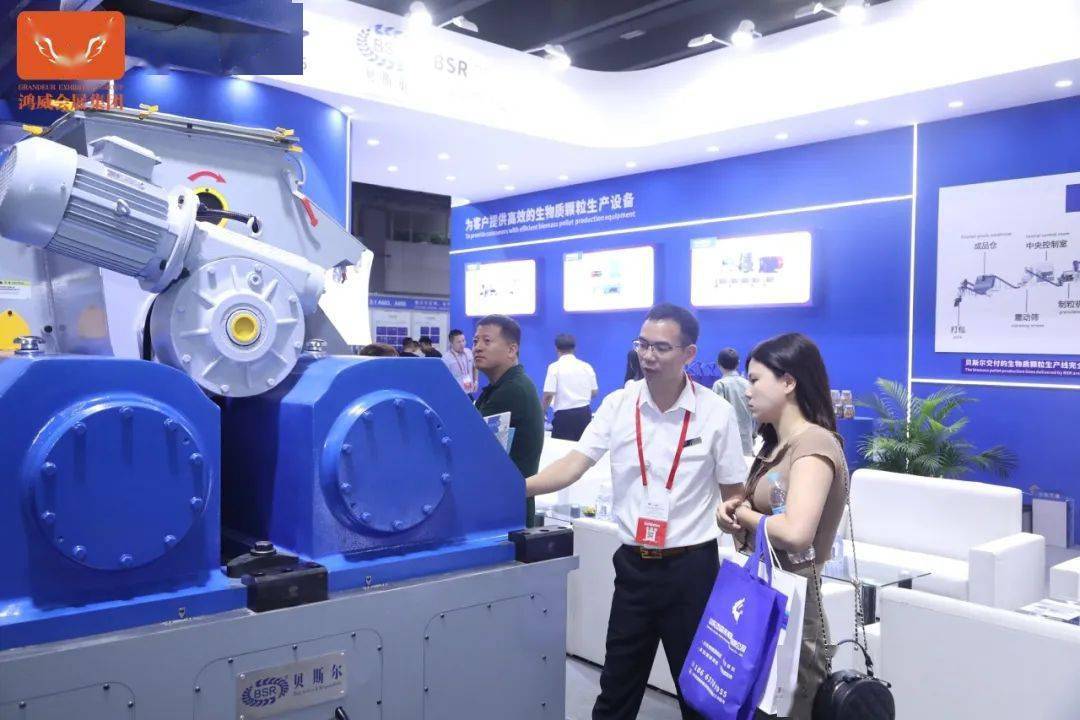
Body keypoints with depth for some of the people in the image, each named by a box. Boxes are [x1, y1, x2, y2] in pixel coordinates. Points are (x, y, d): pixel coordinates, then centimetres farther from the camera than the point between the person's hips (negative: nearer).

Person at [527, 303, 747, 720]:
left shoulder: (716, 413, -8)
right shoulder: (617, 405, -3)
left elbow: (734, 497, -1)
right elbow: (574, 465, -11)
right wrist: (520, 487, -27)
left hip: (692, 566, -2)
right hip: (633, 564, 2)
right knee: (617, 686, 14)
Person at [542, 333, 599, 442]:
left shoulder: (555, 367, -7)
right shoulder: (587, 366, 7)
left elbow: (548, 395, -12)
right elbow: (594, 392, 10)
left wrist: (542, 412, 3)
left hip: (564, 415, -5)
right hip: (585, 413, 5)